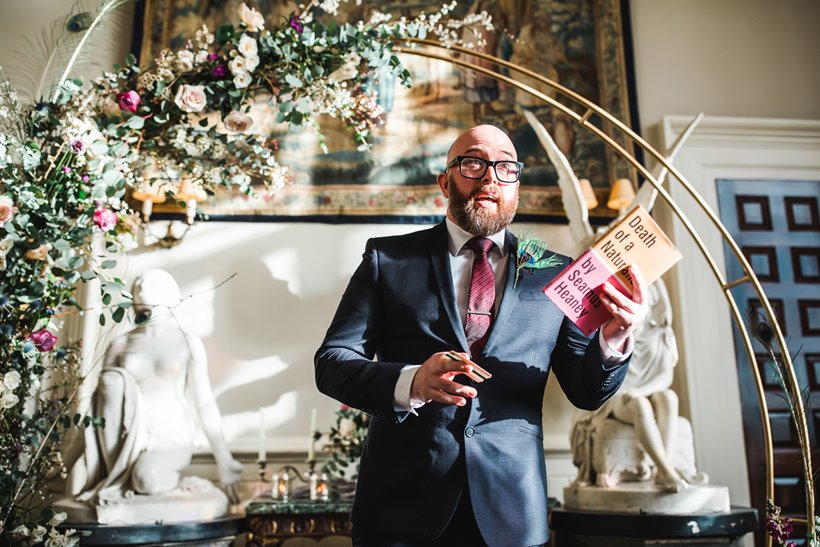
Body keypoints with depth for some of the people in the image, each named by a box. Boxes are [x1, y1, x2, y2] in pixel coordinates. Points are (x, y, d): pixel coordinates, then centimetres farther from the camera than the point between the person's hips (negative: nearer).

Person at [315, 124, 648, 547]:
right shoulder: (388, 258, 1)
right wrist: (410, 383, -22)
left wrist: (612, 342, -16)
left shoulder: (554, 274, 5)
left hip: (511, 511, 2)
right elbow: (331, 362, -3)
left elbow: (586, 392, 5)